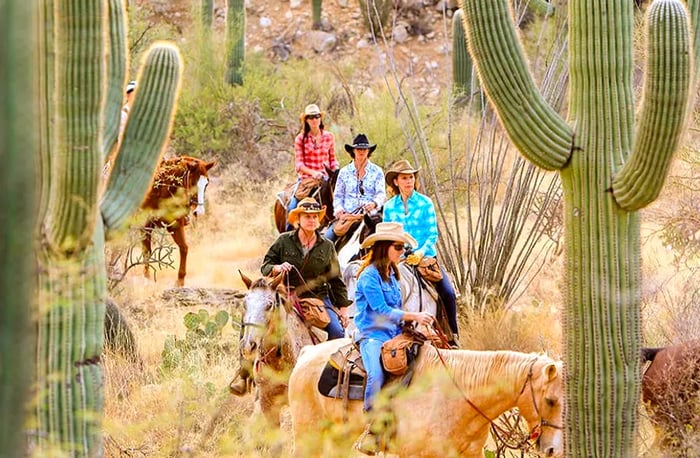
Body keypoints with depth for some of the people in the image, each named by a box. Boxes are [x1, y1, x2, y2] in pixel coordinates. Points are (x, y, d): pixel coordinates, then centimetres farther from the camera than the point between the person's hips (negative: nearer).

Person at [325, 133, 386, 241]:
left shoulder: (377, 171, 9)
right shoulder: (344, 172, 14)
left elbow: (381, 194, -1)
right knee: (328, 236, -21)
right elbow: (337, 196, 15)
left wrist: (374, 203, -24)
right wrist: (339, 211, -5)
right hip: (346, 215, 2)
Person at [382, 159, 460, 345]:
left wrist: (421, 252, -21)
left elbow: (433, 233, -5)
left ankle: (454, 334, -1)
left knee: (448, 293, -16)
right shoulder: (389, 207, 5)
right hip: (399, 260, 1)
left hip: (425, 257, -1)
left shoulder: (425, 203, -1)